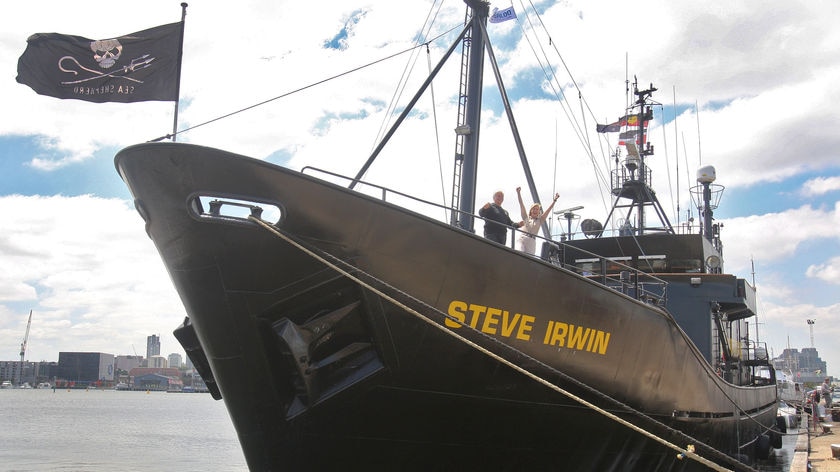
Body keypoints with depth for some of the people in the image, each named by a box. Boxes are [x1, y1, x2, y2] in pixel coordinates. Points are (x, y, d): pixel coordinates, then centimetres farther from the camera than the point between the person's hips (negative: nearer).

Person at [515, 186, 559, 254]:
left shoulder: (540, 221, 19)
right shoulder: (526, 218, 17)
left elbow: (548, 210, 14)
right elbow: (521, 204, 12)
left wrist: (554, 200, 8)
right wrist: (518, 193, 6)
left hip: (532, 241, 2)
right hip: (522, 239, -2)